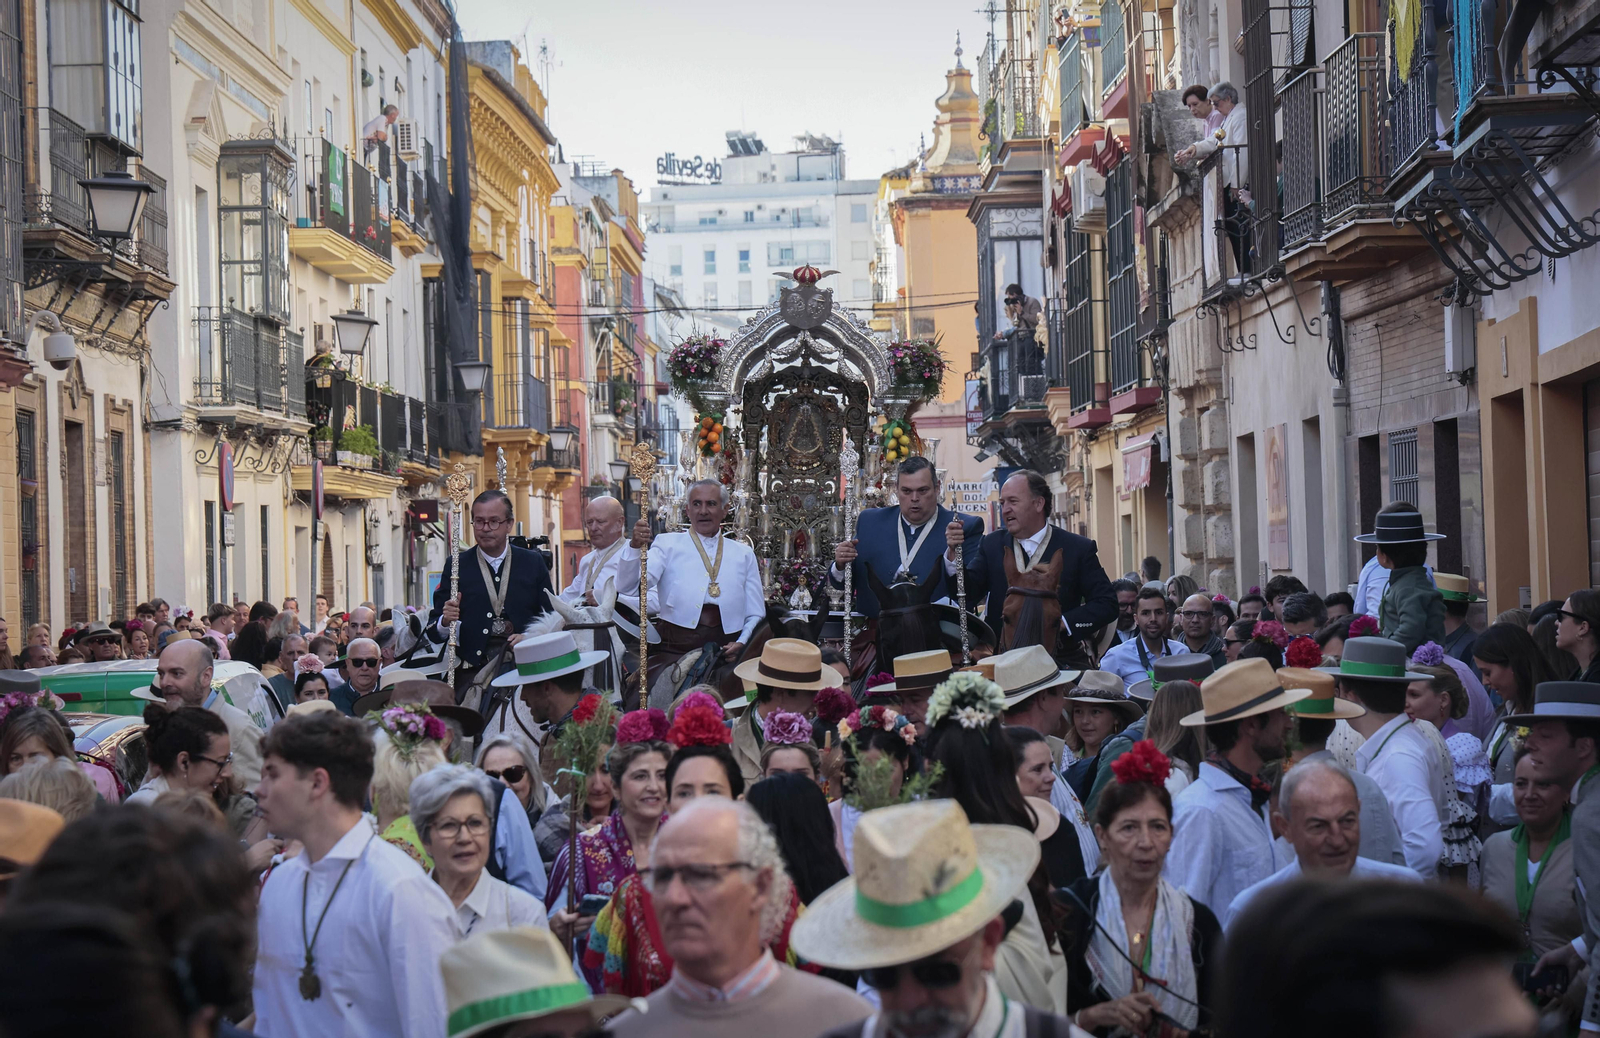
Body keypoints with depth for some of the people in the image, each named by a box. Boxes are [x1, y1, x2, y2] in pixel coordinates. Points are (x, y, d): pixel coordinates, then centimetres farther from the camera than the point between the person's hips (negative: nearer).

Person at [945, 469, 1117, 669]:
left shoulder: (1078, 548, 2)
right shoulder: (992, 544, 12)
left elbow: (1107, 605, 0)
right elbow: (967, 593, 4)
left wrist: (1062, 623, -12)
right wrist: (953, 553, -11)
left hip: (1062, 662, -2)